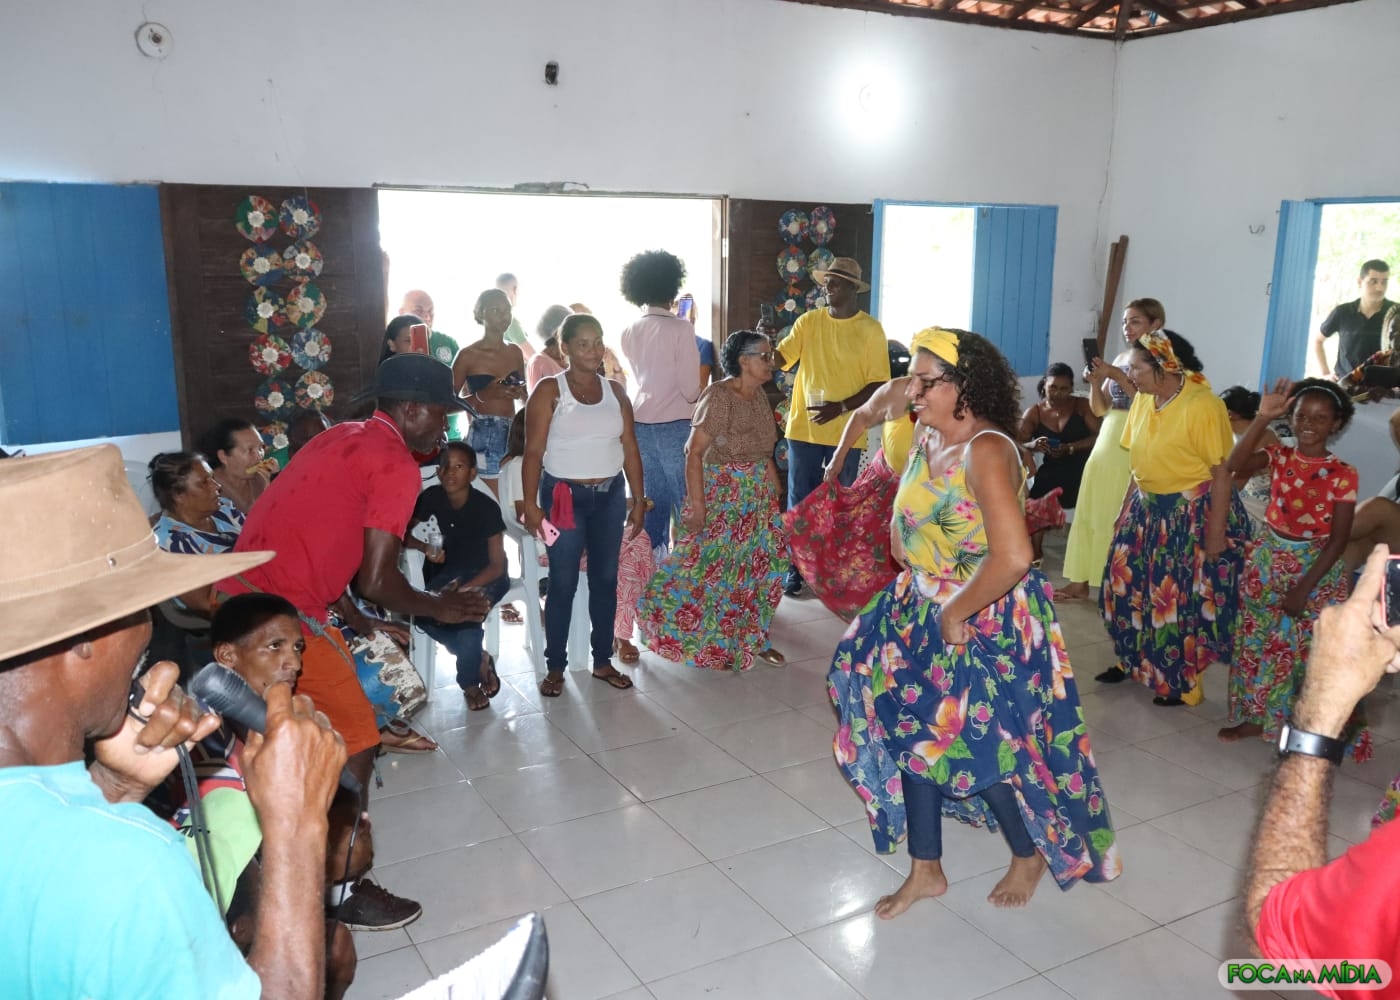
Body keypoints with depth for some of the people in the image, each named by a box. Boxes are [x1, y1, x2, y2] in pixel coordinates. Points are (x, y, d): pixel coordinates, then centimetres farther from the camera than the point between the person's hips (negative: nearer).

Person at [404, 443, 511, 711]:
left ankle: (469, 680, -9)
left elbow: (497, 565, -18)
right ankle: (479, 660, -4)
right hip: (446, 573, 4)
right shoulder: (431, 498, -9)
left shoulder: (486, 507, -18)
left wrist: (463, 588, -31)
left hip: (484, 576, -3)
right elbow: (404, 536, 0)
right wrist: (425, 548, -22)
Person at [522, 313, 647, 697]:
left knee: (605, 579, 10)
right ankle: (555, 667, 11)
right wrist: (530, 504, -16)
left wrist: (639, 500, 6)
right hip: (565, 495, -4)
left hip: (610, 496, 4)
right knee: (563, 584, 0)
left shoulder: (615, 391, 8)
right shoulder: (550, 391, -6)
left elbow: (630, 449, 9)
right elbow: (533, 452, -9)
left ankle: (603, 661, 22)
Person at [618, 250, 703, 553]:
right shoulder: (680, 328, -10)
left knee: (653, 499, 12)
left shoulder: (629, 332, 8)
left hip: (640, 423, 6)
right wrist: (694, 395, 9)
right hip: (674, 424, -6)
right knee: (685, 499, 3)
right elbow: (690, 389, -10)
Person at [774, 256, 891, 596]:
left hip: (845, 433, -2)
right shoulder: (807, 322, 3)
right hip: (803, 428, 2)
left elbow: (878, 385, -6)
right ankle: (796, 568, 22)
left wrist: (841, 408, -18)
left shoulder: (871, 329, -4)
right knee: (799, 502, 9)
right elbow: (779, 359, -6)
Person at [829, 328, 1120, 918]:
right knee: (912, 734, 11)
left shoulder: (986, 452, -25)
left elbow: (1013, 557, -34)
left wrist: (956, 614, -21)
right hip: (923, 612, 8)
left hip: (985, 620, -8)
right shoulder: (928, 436, 1)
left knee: (982, 747, 5)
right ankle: (925, 870, 29)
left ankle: (1032, 854, 35)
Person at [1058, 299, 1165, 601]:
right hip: (1107, 442, 7)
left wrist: (1117, 376, -17)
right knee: (1092, 511, 8)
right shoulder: (1121, 358, 16)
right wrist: (1095, 381, -2)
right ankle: (1081, 582, 15)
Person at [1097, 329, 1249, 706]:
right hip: (1148, 509, 7)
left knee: (1184, 600, 3)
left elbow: (1222, 471, -17)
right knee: (1131, 586, 14)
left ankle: (1183, 683, 19)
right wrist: (1126, 509, 13)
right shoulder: (1143, 399, 2)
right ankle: (1133, 661, 34)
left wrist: (1216, 530, -18)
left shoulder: (1202, 405, -19)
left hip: (1194, 514, -7)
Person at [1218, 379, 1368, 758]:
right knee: (1260, 642, 12)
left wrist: (1304, 587, -16)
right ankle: (1256, 716, 28)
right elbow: (1235, 465, -23)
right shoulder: (1279, 456, -3)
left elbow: (1338, 539, -12)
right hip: (1268, 563, 4)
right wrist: (1263, 418, -29)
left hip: (1316, 569, -3)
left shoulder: (1343, 475, -11)